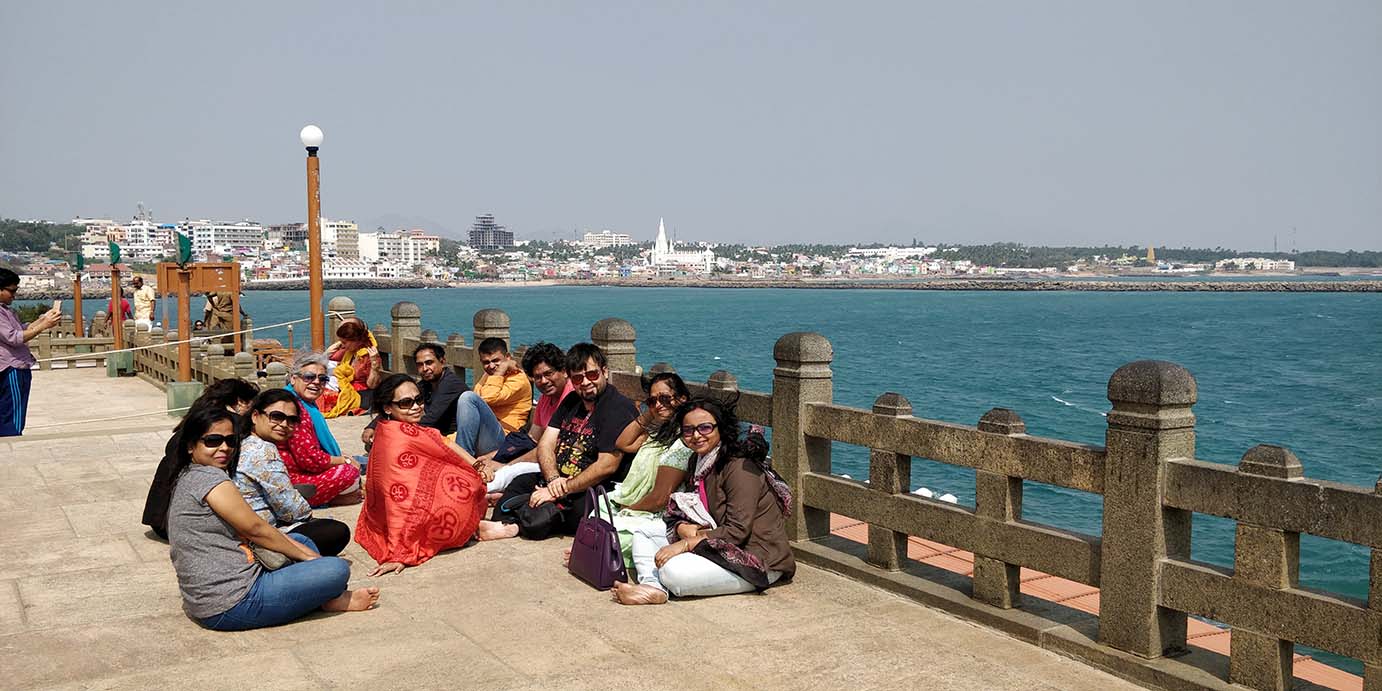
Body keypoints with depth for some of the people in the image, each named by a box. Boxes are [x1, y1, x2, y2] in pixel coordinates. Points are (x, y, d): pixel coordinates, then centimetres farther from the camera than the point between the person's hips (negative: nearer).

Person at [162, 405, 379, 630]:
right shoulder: (209, 477, -16)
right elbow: (256, 529, -12)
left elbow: (249, 532, 16)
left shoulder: (188, 478, 15)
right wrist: (307, 557, 1)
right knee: (337, 569, -14)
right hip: (231, 607, -11)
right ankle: (331, 600, 17)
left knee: (301, 540, 25)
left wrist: (306, 553, 10)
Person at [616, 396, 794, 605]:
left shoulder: (740, 467, -17)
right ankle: (653, 587, -17)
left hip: (758, 559, -10)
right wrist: (684, 529, -13)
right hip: (721, 547, 10)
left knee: (675, 571, -35)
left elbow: (737, 531, -22)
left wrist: (684, 544, -21)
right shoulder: (699, 462, 11)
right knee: (643, 533, 4)